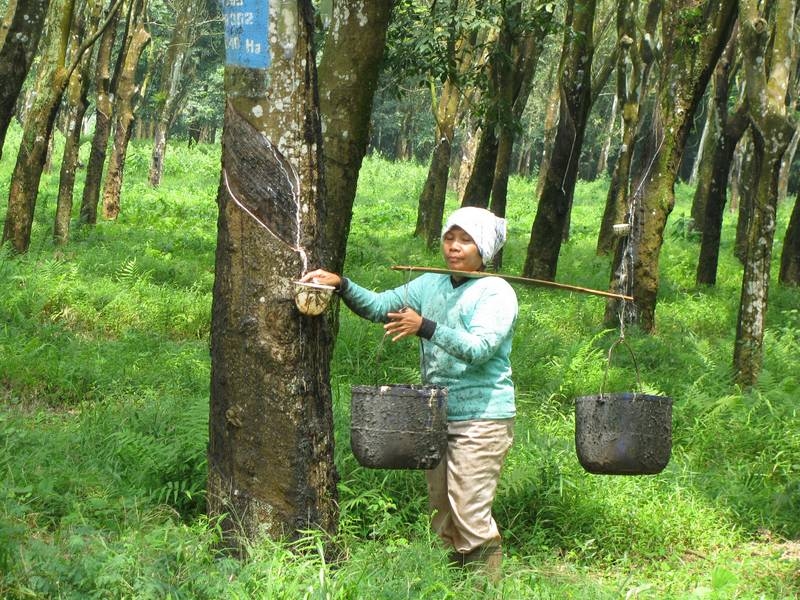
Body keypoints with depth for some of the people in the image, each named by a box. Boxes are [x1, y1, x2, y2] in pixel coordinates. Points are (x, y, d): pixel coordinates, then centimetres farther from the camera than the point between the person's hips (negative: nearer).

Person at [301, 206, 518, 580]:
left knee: (470, 514, -10)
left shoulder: (496, 293, -9)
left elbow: (479, 348, -22)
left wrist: (425, 328, -32)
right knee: (441, 515, 11)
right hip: (437, 416, 7)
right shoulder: (431, 286, 12)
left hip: (482, 420, -7)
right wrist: (342, 286, -10)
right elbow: (379, 306, 7)